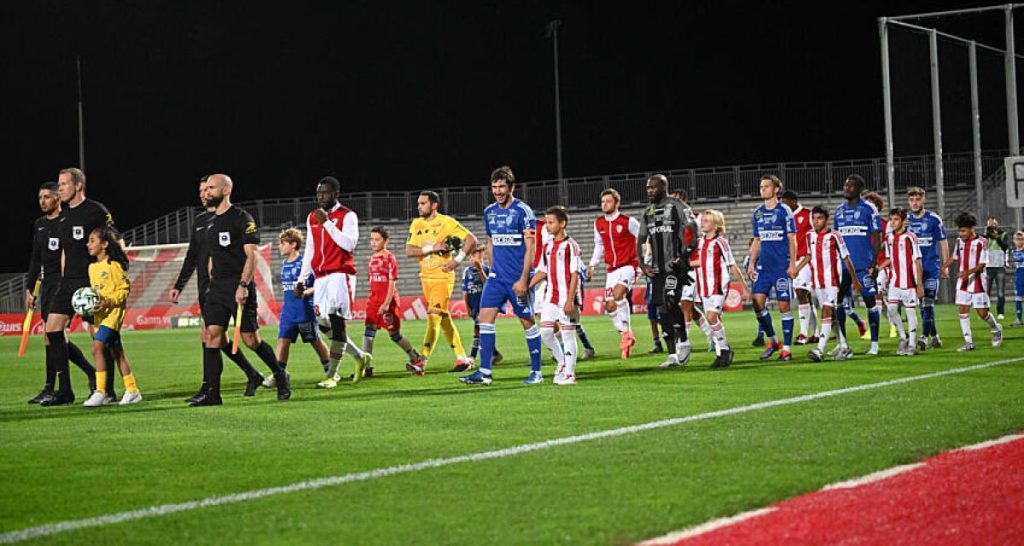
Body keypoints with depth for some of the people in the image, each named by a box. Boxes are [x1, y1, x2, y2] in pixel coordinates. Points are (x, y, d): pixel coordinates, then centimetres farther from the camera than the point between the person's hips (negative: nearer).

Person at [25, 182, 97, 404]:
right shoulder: (40, 224, 16)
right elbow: (35, 258, 21)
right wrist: (29, 289, 18)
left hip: (65, 283, -8)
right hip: (47, 284, 8)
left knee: (51, 335, -13)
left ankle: (49, 389, -9)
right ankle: (92, 373, 22)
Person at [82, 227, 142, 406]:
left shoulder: (114, 265, -9)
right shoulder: (92, 267, 14)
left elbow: (124, 289, -10)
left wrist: (108, 301, -21)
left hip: (112, 311, -8)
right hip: (99, 314, 8)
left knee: (97, 348, -18)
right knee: (116, 352, 10)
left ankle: (100, 392, -17)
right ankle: (132, 391, 16)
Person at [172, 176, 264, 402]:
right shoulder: (199, 220, 17)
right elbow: (192, 256, 23)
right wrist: (178, 286, 19)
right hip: (204, 288, 8)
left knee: (207, 334, -12)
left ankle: (208, 388, -8)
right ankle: (252, 376, 20)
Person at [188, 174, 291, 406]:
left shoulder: (242, 218, -6)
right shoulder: (211, 223, 17)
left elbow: (251, 255, -12)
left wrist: (243, 285, -21)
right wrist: (213, 285, 16)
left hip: (239, 286, -7)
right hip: (217, 287, 7)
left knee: (250, 339, -5)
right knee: (212, 334, -5)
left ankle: (280, 376, 16)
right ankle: (211, 392, -7)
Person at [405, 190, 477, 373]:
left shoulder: (446, 222, -8)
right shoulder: (416, 224, 7)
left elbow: (471, 239, -7)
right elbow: (409, 251, -2)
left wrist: (457, 260, -14)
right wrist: (430, 248, -16)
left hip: (443, 277, -7)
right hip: (426, 277, 7)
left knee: (434, 317, -16)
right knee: (444, 319, 12)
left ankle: (422, 362, -24)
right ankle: (462, 358, 21)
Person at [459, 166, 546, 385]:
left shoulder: (523, 211, -9)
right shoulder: (489, 212, 10)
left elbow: (530, 248, -12)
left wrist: (523, 279, -17)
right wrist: (493, 270, 17)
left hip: (518, 278, -6)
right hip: (497, 276, 6)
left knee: (527, 321, 1)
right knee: (485, 316, -4)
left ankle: (536, 372, 10)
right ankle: (484, 372, -2)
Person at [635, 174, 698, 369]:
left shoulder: (677, 206, -4)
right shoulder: (648, 212, 16)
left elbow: (694, 232, -8)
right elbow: (640, 240, 21)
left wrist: (686, 255, -16)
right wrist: (642, 265, 9)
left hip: (675, 265, -7)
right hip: (658, 268, 7)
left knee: (669, 302, -21)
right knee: (663, 309, 4)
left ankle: (683, 343, -5)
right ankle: (673, 356, 8)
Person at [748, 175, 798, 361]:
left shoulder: (784, 211, -4)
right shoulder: (758, 213, 12)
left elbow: (792, 239, -5)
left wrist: (792, 264, -11)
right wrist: (752, 263, 12)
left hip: (782, 266, -5)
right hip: (763, 265, 5)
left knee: (783, 305, -2)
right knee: (757, 302, -4)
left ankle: (786, 348, 4)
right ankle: (772, 340, 13)